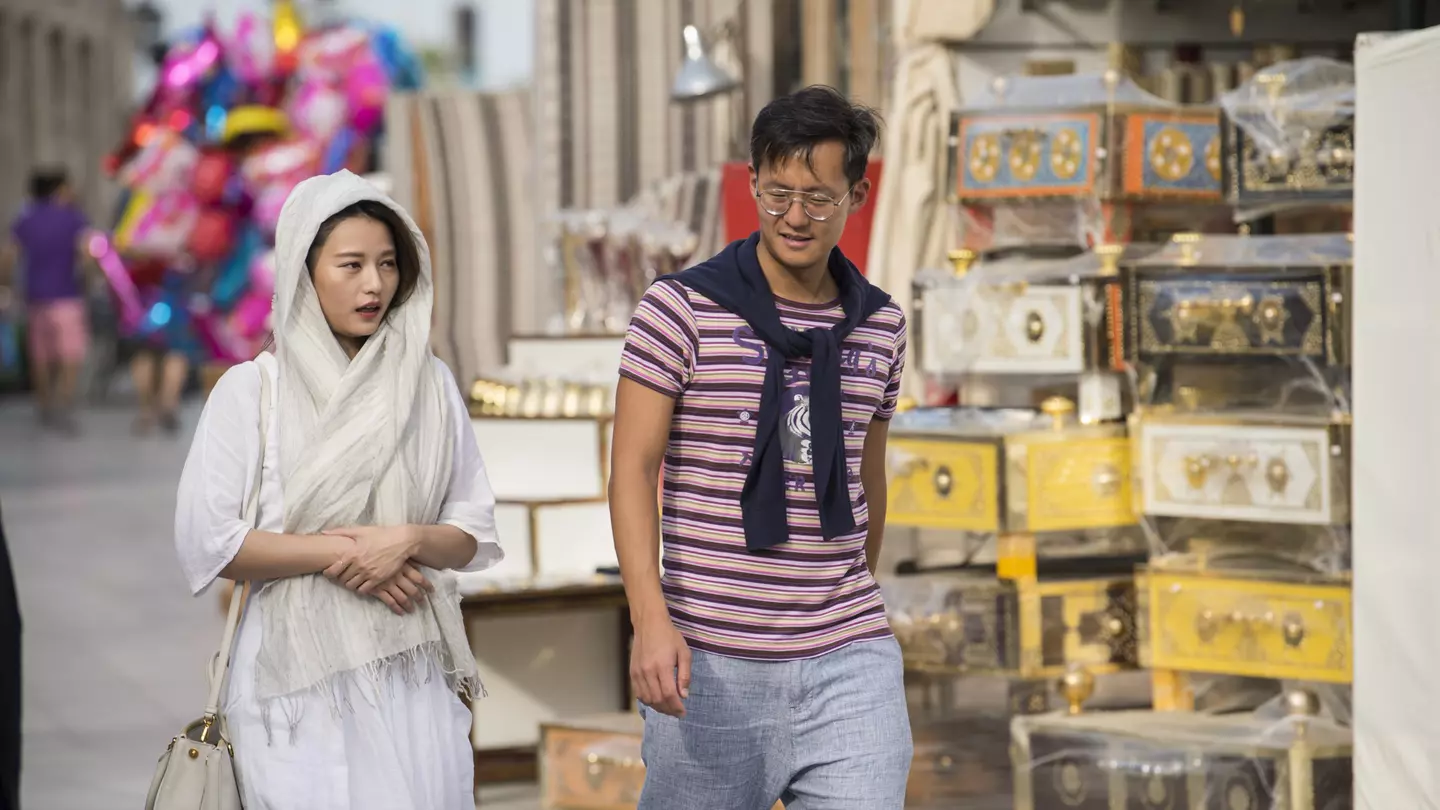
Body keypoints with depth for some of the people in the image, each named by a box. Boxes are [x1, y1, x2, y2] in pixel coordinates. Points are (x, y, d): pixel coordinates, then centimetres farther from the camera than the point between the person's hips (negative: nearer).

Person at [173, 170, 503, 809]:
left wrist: (407, 540, -11)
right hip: (298, 672, -3)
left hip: (413, 672, 3)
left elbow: (474, 533, 9)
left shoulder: (430, 385, 10)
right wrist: (338, 551, -11)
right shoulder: (252, 390, 1)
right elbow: (205, 541, -7)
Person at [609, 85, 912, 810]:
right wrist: (651, 620, -17)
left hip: (849, 657, 3)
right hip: (714, 664, -3)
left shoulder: (879, 327, 9)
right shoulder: (681, 308, -4)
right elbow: (633, 470, -7)